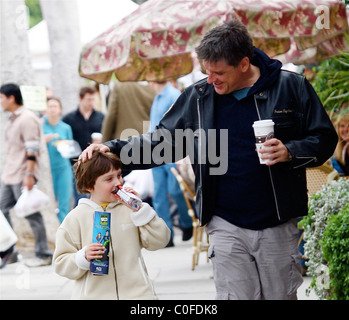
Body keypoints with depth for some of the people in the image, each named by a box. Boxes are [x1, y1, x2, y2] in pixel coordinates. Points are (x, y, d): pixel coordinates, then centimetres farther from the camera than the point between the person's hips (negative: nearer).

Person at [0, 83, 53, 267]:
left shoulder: (27, 119, -14)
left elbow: (32, 150, -19)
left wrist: (29, 175, -23)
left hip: (22, 177, -10)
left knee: (32, 215, -3)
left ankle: (43, 255, 5)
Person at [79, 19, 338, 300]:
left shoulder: (291, 87, -4)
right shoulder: (197, 97, 3)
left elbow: (325, 139, 2)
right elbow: (162, 141, 10)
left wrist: (290, 152, -17)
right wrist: (113, 149, -3)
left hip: (278, 225, -1)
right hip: (227, 227, 1)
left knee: (282, 295, 8)